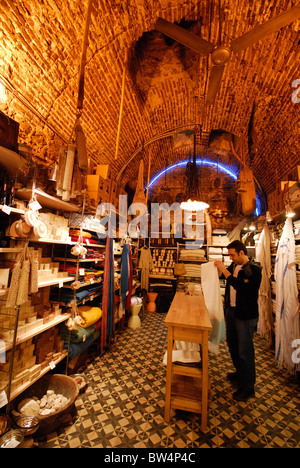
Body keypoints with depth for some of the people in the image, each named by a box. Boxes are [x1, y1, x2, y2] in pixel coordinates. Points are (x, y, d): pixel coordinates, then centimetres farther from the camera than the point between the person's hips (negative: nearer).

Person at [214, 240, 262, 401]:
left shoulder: (254, 269, -17)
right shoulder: (234, 266, 2)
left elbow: (240, 286, -30)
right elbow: (222, 276, 19)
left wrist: (224, 270, -29)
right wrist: (219, 268, -1)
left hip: (245, 315, -7)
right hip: (231, 310, 8)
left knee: (245, 351, 5)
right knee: (232, 345, 22)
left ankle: (248, 388, 24)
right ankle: (239, 374, 45)